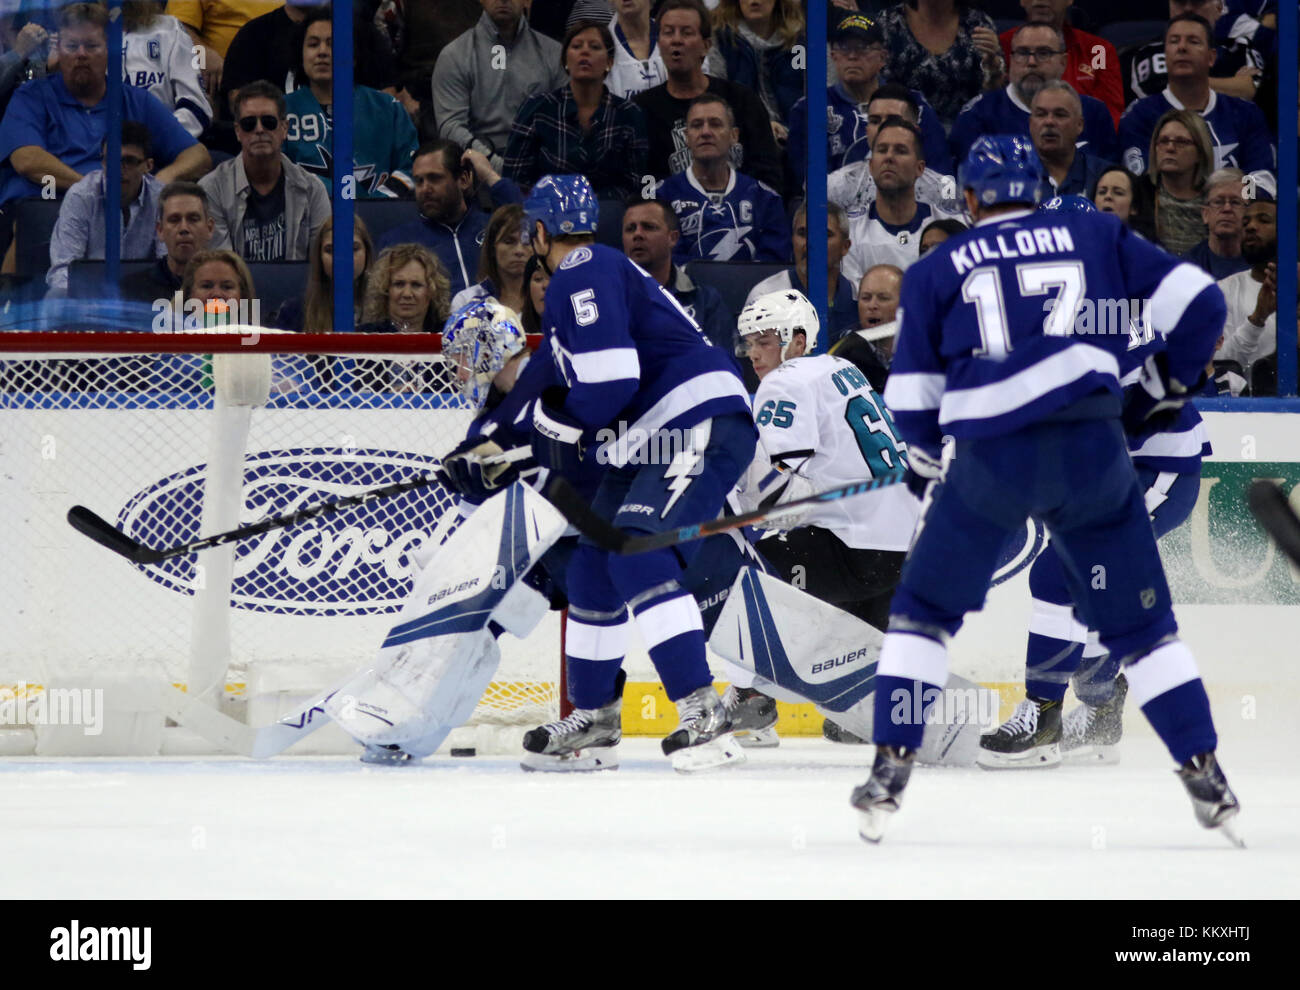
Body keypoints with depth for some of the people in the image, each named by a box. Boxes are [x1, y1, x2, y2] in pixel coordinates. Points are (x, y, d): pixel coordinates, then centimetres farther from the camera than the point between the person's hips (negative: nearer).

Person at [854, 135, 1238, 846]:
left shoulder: (936, 271, 13)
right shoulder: (1096, 237, 14)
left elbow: (911, 399, 11)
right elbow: (1198, 303, 8)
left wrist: (925, 459, 30)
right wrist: (1165, 387, 23)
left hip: (991, 460, -1)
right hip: (1091, 450, 1)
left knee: (924, 611, 17)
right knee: (1140, 622, 13)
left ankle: (889, 771, 8)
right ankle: (1206, 779, 7)